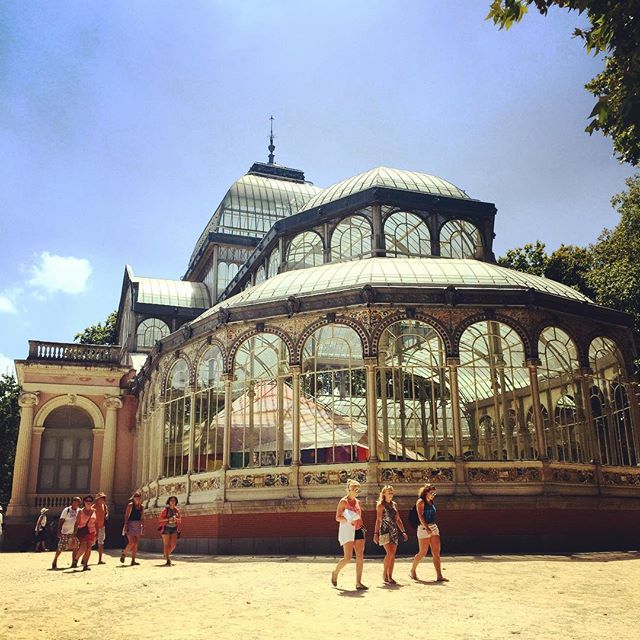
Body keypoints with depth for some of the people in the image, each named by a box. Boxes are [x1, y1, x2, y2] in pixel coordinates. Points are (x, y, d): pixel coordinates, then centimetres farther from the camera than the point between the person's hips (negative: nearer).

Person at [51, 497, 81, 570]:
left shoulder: (79, 511, 5)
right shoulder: (66, 510, -9)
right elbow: (61, 521, -9)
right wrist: (59, 532, -16)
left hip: (74, 533, 5)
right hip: (65, 533, -5)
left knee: (75, 548, 3)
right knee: (60, 548, -4)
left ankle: (74, 563, 14)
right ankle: (54, 562, 13)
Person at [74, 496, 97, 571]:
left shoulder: (94, 511, 7)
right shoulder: (81, 511, -1)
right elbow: (77, 523, -3)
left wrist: (97, 533, 10)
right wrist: (74, 533, -9)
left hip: (91, 532, 4)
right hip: (82, 531, -4)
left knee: (89, 548, 0)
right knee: (83, 548, -15)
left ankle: (85, 565, 9)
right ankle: (75, 560, 8)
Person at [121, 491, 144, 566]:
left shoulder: (142, 507, 11)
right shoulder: (130, 505, -4)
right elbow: (126, 516, -7)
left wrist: (143, 526, 9)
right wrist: (126, 525, -15)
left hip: (138, 526, 5)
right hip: (131, 525, -5)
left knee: (136, 544, 3)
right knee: (132, 542, -15)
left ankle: (133, 560, 6)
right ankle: (123, 554, 10)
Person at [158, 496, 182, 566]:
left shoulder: (177, 510, 7)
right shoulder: (165, 509, -5)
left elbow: (180, 520, 11)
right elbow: (161, 519, -7)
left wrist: (176, 519, -11)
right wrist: (169, 519, -21)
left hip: (174, 528, 4)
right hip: (166, 528, -4)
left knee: (174, 544, -3)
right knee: (166, 544, -5)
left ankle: (167, 554, 24)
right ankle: (167, 560, -2)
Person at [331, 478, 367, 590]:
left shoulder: (357, 501, 13)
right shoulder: (343, 501, -6)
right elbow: (337, 518, -10)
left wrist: (361, 526, 15)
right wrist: (348, 520, -25)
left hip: (358, 531, 6)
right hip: (347, 531, -6)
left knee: (360, 557, -2)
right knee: (348, 558, -8)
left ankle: (358, 583, 2)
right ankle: (335, 573, 19)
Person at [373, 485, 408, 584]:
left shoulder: (394, 504, 15)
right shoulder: (381, 505, -2)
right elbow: (378, 520, -7)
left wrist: (403, 531, 13)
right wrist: (376, 533, -13)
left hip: (394, 531, 6)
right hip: (385, 531, -6)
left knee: (393, 555, 3)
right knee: (390, 553, -15)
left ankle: (390, 577, 9)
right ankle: (384, 574, 0)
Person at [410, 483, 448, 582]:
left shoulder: (431, 502, 16)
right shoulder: (420, 501, -7)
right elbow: (420, 516, -17)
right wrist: (426, 528, -27)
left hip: (434, 528, 7)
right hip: (424, 528, -7)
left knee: (436, 552, -2)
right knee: (422, 553, -2)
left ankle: (439, 576, -4)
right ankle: (412, 571, 18)